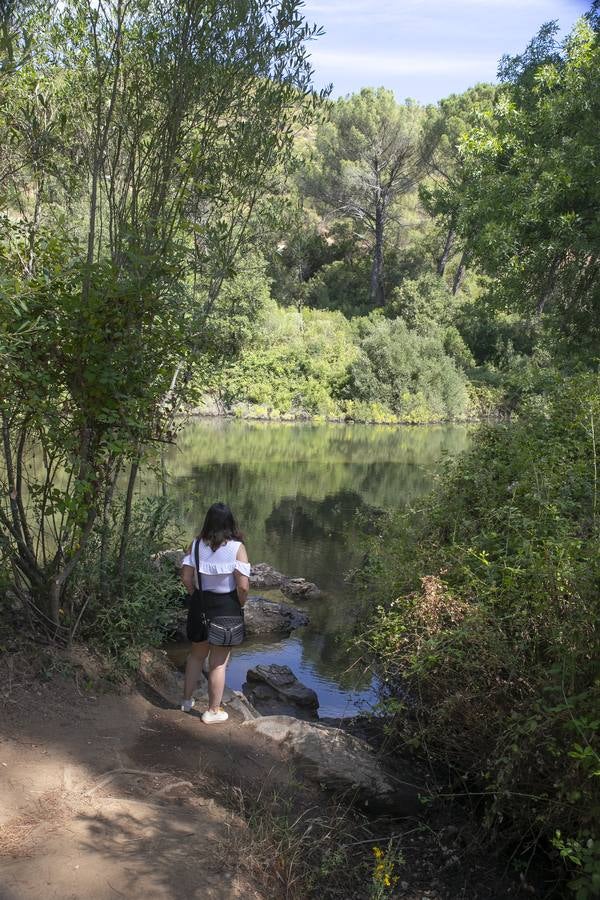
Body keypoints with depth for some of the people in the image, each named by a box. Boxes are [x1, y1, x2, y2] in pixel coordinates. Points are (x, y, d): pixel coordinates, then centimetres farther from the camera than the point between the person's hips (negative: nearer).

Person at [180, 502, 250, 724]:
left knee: (197, 654, 24)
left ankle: (187, 700, 37)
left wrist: (197, 596, 9)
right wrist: (240, 604, -1)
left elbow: (186, 577, -6)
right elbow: (243, 585, -19)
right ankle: (213, 711, 22)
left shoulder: (196, 544, -5)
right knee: (219, 662, 10)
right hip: (227, 607, -3)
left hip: (200, 604, 3)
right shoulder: (237, 547, -15)